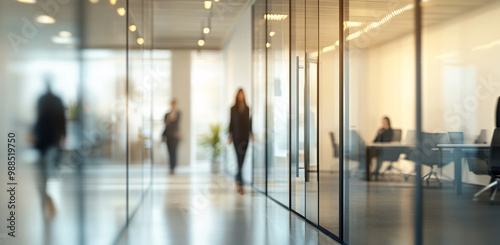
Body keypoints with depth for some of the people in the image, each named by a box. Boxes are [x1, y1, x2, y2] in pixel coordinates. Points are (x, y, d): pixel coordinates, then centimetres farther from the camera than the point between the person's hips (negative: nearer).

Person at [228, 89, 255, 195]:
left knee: (242, 159, 6)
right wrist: (230, 136, -1)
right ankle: (240, 184, -8)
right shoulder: (233, 109, 3)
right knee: (239, 159, -9)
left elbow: (249, 122, 11)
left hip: (245, 136, 3)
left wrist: (252, 135, 6)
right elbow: (231, 122, 3)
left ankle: (238, 179, 25)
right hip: (236, 136, -3)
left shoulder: (247, 109, 8)